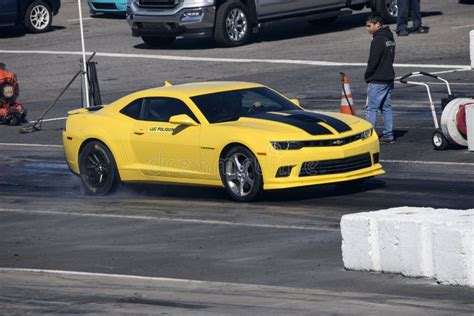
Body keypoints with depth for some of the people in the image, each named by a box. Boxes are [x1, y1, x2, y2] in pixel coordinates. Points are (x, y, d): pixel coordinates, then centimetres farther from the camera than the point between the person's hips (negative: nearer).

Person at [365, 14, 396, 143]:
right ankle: (388, 135, 14)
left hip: (377, 80, -9)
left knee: (371, 108, -6)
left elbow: (373, 61, -18)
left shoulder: (378, 40, -17)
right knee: (386, 107, 13)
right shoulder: (390, 38, 12)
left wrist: (367, 76, -3)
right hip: (389, 78, 9)